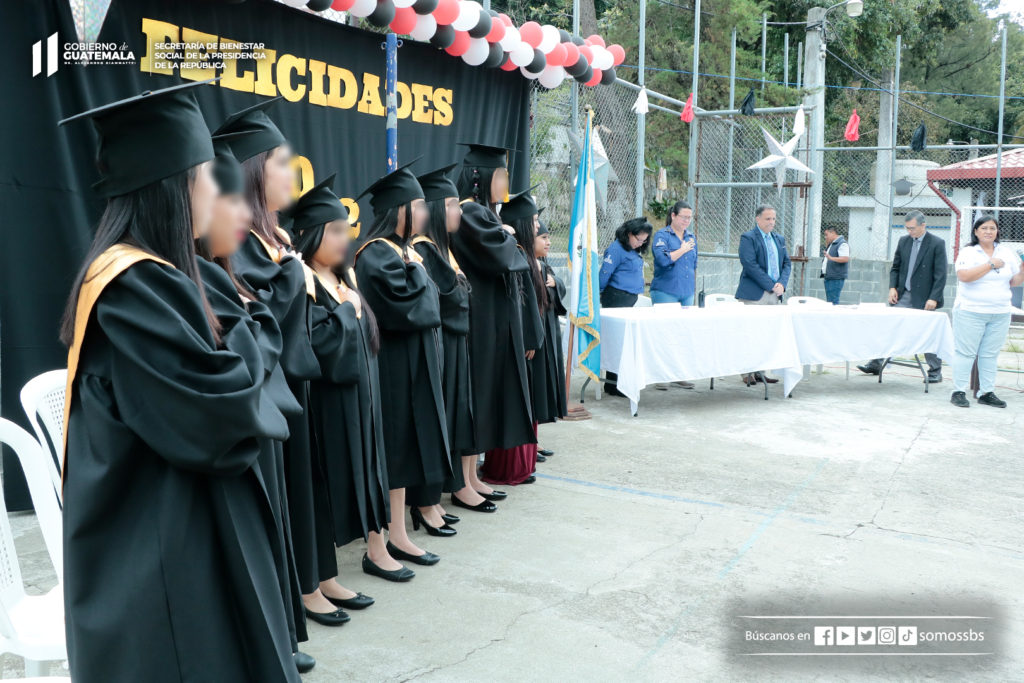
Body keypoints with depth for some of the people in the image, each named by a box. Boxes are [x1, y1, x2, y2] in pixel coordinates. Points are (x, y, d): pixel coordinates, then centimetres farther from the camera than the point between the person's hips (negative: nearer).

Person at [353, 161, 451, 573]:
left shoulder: (401, 252, 14)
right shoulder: (377, 256, -15)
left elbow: (427, 306, 22)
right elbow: (405, 309, -23)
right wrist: (416, 269, -10)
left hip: (413, 369, 10)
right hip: (392, 369, -10)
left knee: (403, 453, 13)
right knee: (388, 454, -3)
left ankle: (397, 537, 23)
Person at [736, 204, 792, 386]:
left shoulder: (779, 239, 18)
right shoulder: (748, 238, -4)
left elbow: (787, 263, 16)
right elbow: (750, 265, -14)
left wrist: (782, 283, -3)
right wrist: (771, 285, -16)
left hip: (774, 294, 7)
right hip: (754, 294, -7)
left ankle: (760, 371, 13)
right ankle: (748, 373, 0)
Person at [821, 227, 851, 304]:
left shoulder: (842, 243, -10)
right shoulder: (832, 244, 21)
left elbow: (846, 258, -21)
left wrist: (831, 258, -33)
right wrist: (827, 245, 17)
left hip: (836, 278, -10)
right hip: (829, 277, 10)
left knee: (833, 302, -14)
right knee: (829, 301, 8)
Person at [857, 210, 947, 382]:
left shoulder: (937, 244, -7)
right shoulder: (903, 241, 7)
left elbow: (940, 275, -10)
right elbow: (895, 267, 13)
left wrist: (933, 298, -16)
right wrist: (893, 287, -1)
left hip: (924, 299, -4)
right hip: (902, 296, 4)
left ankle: (935, 372, 15)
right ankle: (876, 364, 10)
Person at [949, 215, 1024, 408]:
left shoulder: (1006, 252, 11)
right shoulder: (968, 252, -3)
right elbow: (964, 276, -20)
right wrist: (991, 264, -16)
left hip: (1000, 314, 5)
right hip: (971, 312, -4)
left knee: (990, 354, 8)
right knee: (966, 352, -2)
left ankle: (987, 393, 14)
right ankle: (958, 392, 3)